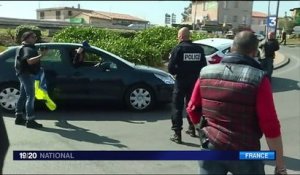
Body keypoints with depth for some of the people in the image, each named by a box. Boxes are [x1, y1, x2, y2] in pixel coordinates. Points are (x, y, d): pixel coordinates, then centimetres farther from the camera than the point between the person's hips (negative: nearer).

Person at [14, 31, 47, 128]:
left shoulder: (29, 48, 19)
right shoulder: (27, 49, -15)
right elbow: (29, 61, -34)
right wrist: (41, 55, -38)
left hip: (26, 74, 11)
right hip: (27, 74, -11)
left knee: (23, 96, 14)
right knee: (30, 96, -14)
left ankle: (19, 117, 22)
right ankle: (30, 120, -15)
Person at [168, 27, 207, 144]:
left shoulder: (178, 49, -11)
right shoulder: (199, 49, 2)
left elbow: (171, 69, -14)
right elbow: (203, 67, 5)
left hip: (181, 82, -5)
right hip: (194, 82, 5)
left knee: (177, 108, 2)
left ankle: (177, 134, -2)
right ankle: (192, 129, 33)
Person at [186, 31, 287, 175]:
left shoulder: (205, 73, -4)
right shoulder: (258, 79, -15)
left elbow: (192, 109, 5)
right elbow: (270, 126, -15)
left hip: (211, 149, 3)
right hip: (244, 153, -3)